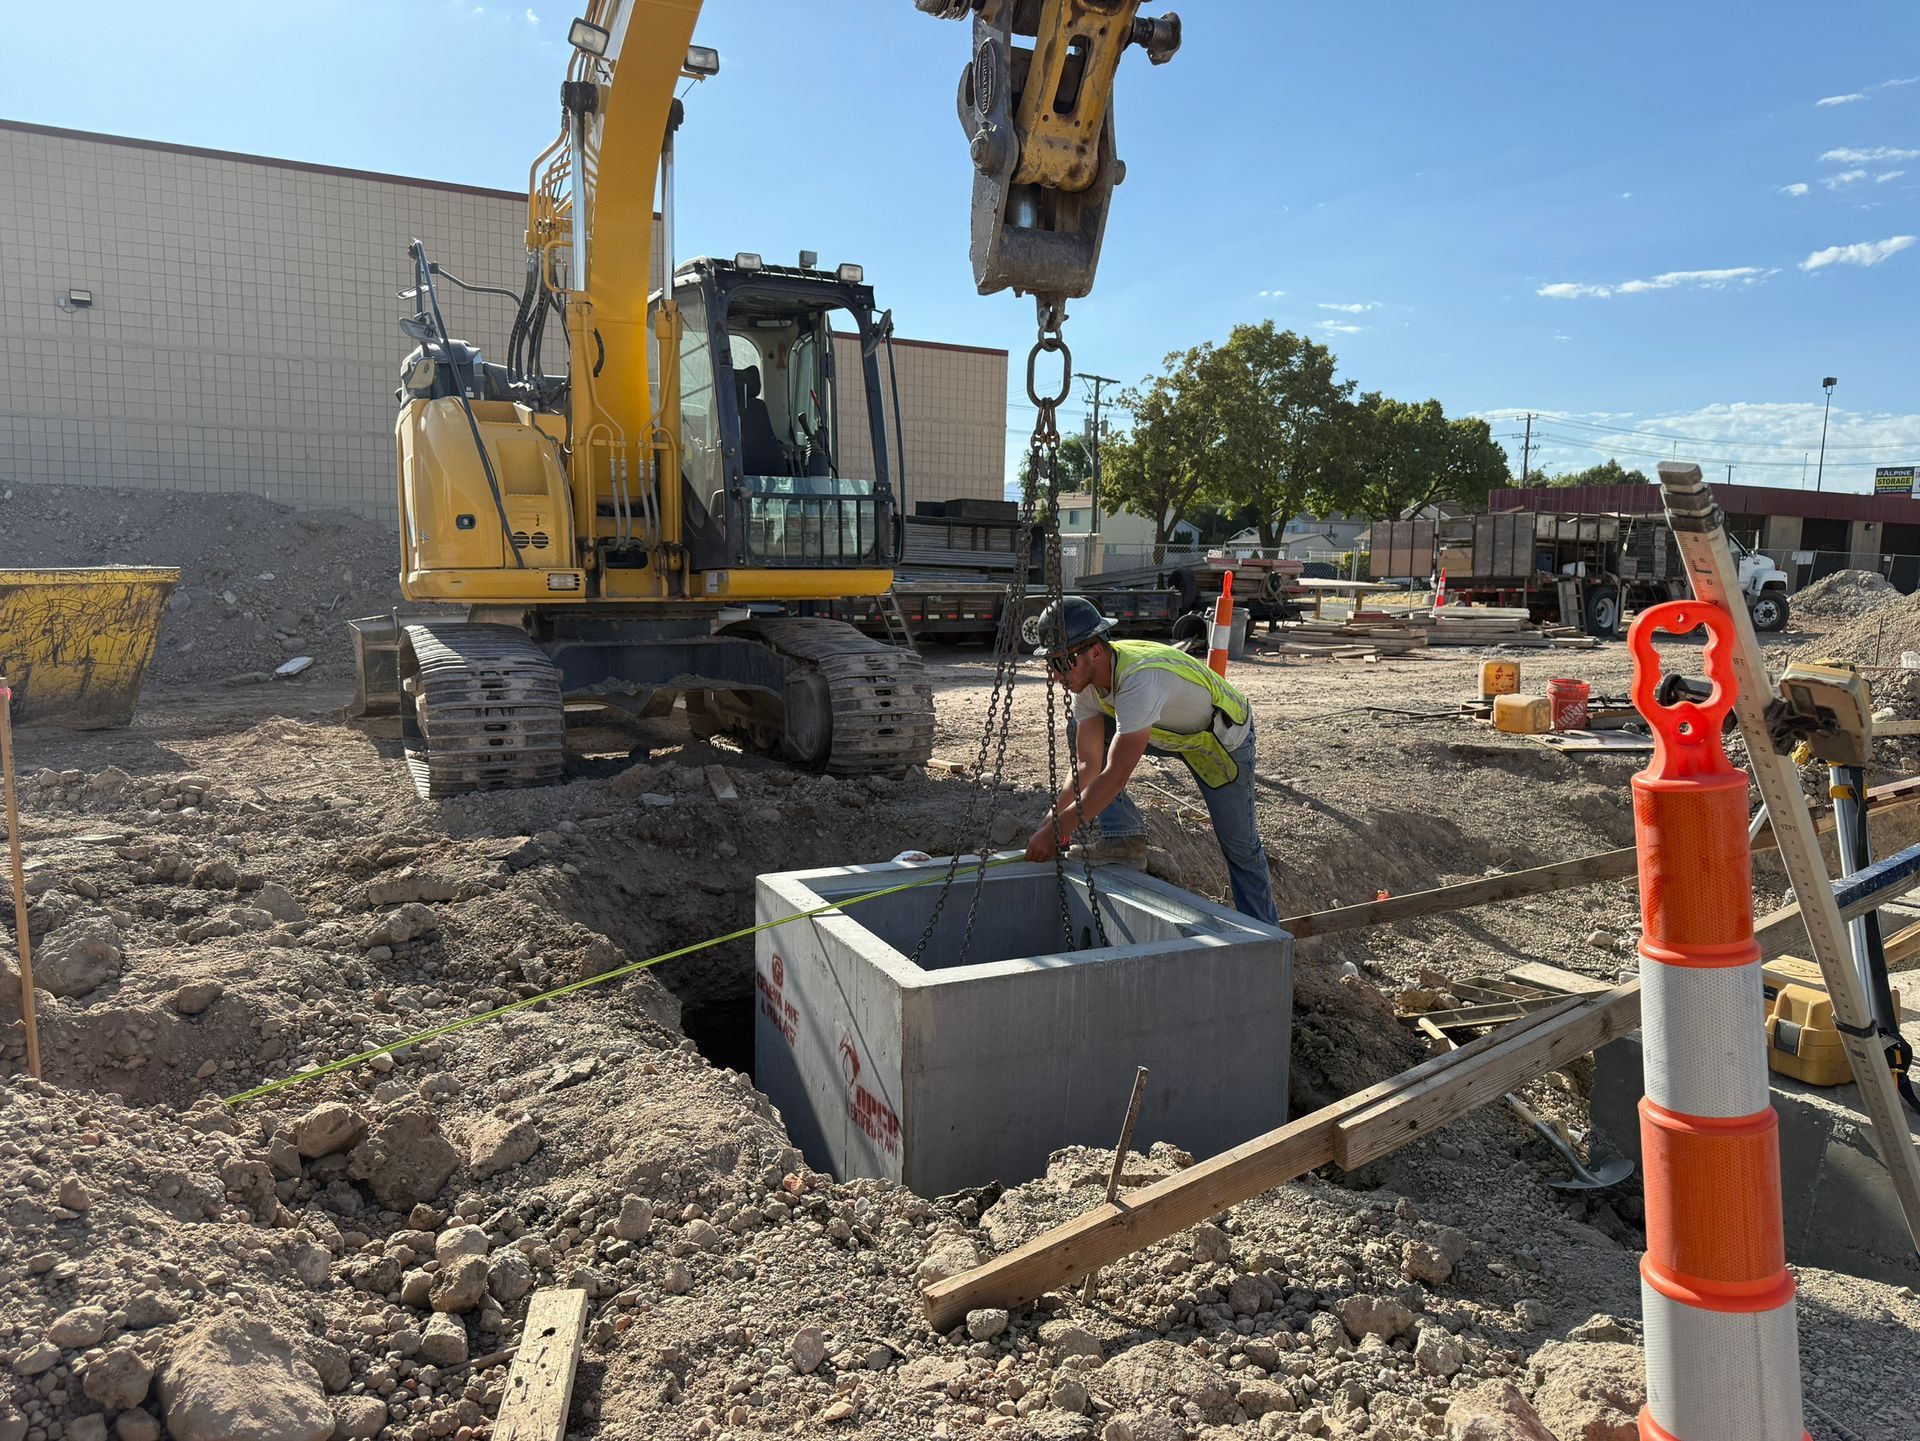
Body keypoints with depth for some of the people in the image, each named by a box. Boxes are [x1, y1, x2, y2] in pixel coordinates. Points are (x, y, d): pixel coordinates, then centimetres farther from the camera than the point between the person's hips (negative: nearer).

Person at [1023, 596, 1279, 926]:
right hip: (1169, 731, 7)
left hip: (1224, 736, -7)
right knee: (1080, 733, -8)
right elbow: (1088, 766, -15)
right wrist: (1050, 821, -26)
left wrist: (1057, 830, -40)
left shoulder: (1139, 680, -43)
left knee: (1240, 845, 2)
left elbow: (1115, 777, -44)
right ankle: (1125, 835, -7)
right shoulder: (1088, 677, -18)